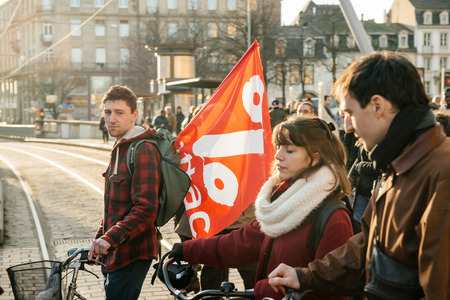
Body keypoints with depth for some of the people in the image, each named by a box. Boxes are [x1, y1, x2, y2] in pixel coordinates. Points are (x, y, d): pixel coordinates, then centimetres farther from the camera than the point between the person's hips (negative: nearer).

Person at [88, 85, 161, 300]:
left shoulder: (143, 151, -17)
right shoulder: (120, 149, 16)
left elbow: (146, 210, -26)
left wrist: (110, 238, -31)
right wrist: (100, 239, 22)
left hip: (131, 256, -10)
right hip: (115, 254, 10)